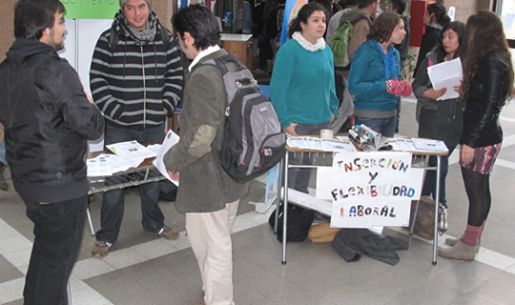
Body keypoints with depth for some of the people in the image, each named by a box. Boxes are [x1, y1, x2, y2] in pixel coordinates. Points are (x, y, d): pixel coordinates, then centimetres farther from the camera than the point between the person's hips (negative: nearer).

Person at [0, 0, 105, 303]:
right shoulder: (56, 70, -22)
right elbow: (92, 127, -21)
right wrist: (88, 105, 0)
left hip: (25, 176, 8)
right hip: (60, 181, -8)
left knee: (45, 247, 26)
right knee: (59, 255, 9)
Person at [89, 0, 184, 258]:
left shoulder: (165, 39, 2)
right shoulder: (108, 40, -6)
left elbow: (175, 76, 8)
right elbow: (97, 80, -6)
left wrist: (167, 106, -2)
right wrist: (115, 111, -13)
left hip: (154, 125, 3)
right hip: (118, 127, -3)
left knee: (152, 177, 19)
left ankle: (154, 223, 40)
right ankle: (107, 236, 20)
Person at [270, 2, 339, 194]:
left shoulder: (326, 50, 9)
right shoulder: (289, 50, -11)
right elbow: (277, 89, -13)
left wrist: (332, 111, 10)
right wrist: (285, 122, -16)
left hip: (321, 122, 6)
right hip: (295, 123, -6)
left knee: (306, 171, 16)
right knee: (289, 170, -1)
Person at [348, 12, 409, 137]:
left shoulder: (394, 53, 10)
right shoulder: (366, 51, -10)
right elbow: (354, 87, -16)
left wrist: (402, 87, -1)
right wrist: (384, 86, -22)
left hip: (391, 114, 7)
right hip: (369, 116, -7)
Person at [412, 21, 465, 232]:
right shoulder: (432, 58, 1)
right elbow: (417, 86, 2)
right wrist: (431, 94, -16)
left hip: (456, 122, 0)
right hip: (432, 117, 0)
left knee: (437, 161, 8)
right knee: (437, 162, 2)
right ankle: (439, 206, 20)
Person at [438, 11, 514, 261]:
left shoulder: (492, 63, -17)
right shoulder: (492, 60, 12)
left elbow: (488, 107, -20)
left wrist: (470, 142, -20)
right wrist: (464, 90, 9)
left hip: (481, 139, -10)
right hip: (486, 137, 10)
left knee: (476, 191, 0)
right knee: (480, 189, 16)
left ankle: (468, 246, 11)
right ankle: (471, 239, 28)